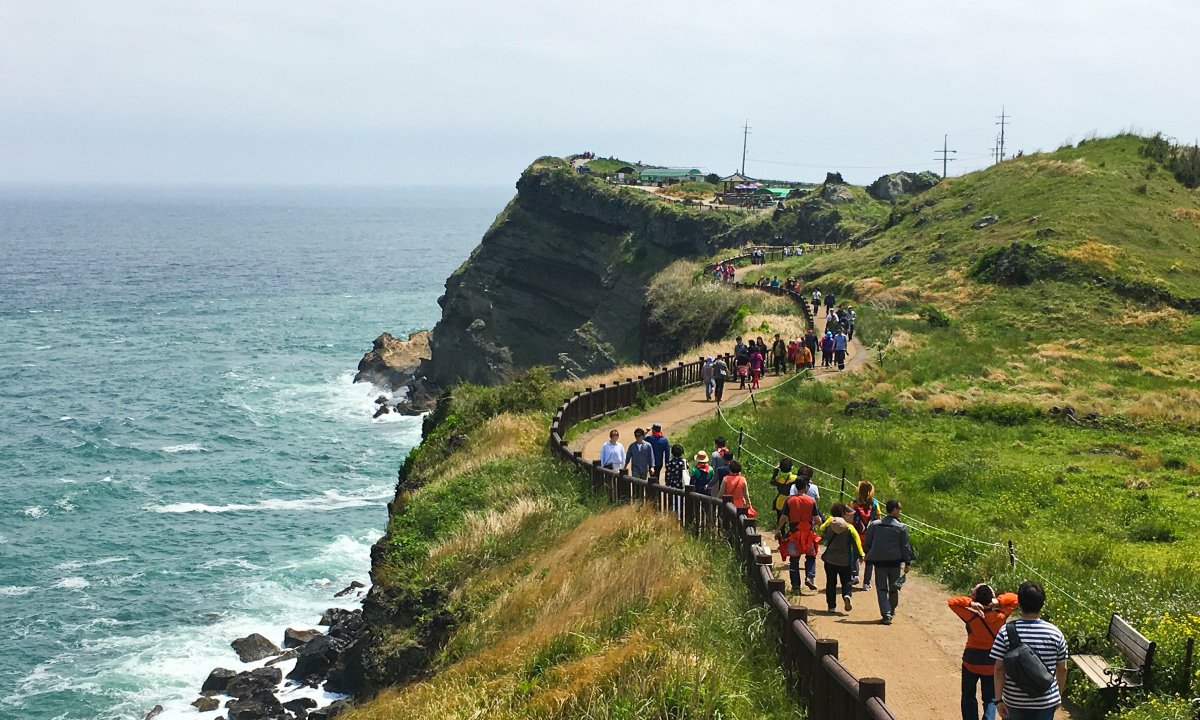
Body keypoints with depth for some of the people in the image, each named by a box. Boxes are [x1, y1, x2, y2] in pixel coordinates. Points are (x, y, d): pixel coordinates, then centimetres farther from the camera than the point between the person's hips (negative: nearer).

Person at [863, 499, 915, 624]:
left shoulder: (874, 525, 1)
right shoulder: (901, 527, -6)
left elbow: (867, 543, 7)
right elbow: (905, 546, -4)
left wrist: (868, 556, 20)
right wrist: (908, 562, 1)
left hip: (879, 561, 1)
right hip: (894, 561, -1)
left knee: (881, 588, 3)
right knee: (894, 587, 18)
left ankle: (886, 615, -8)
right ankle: (891, 610, 33)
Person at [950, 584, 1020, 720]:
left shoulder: (972, 617, -23)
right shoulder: (999, 616, -17)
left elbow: (951, 601, -21)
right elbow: (1014, 598, -8)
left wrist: (970, 603, -31)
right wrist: (998, 601, -24)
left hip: (971, 662, -1)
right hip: (992, 663, 2)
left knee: (968, 698, 17)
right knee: (990, 698, 15)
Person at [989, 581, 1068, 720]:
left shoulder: (1006, 632, -12)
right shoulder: (1054, 633, -9)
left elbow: (999, 669, -10)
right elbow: (1062, 669, 0)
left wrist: (999, 700, -2)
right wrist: (1059, 695, 16)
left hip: (1015, 701, 0)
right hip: (1046, 702, 0)